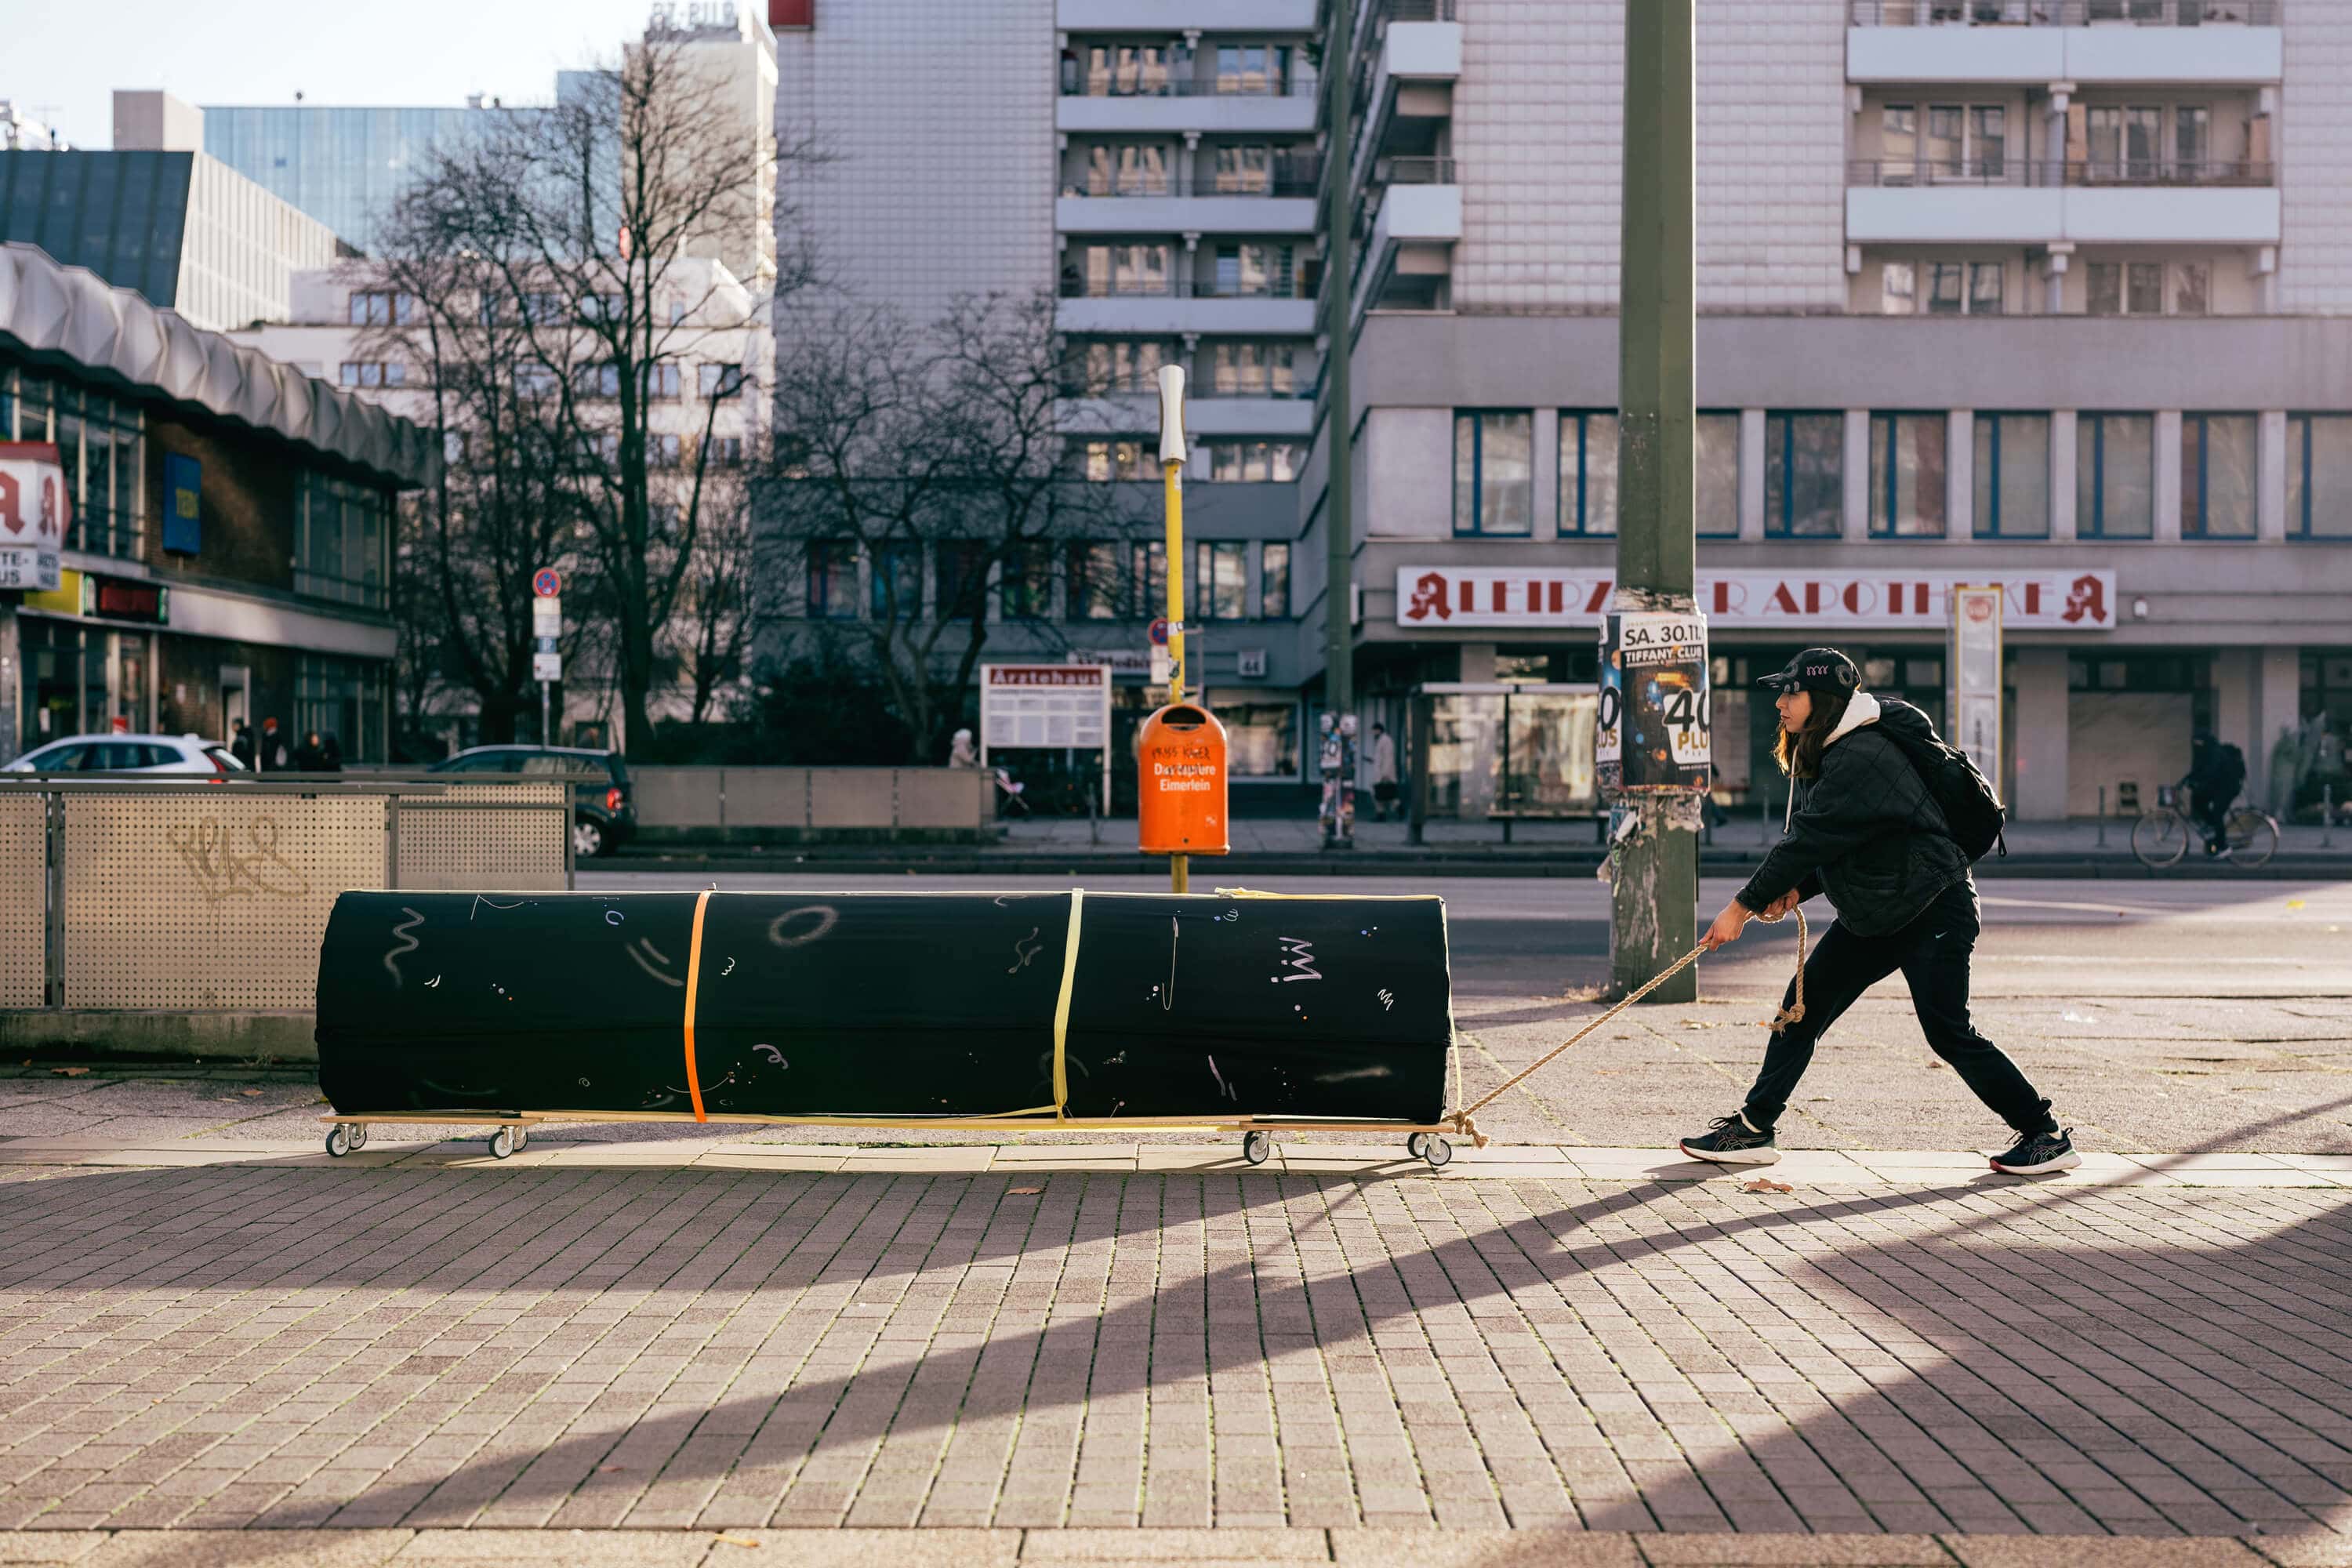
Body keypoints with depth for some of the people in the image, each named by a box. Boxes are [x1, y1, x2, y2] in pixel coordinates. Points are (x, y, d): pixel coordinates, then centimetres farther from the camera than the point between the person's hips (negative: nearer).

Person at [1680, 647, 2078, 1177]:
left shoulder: (1862, 757, -25)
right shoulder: (1821, 755, 7)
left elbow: (1810, 838, -25)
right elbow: (1822, 841, 12)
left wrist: (1745, 905, -20)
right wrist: (1794, 890, -7)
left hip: (1934, 911, -10)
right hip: (1871, 916, 10)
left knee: (1948, 1033, -8)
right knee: (1802, 1007, 4)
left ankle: (2047, 1137, 7)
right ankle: (1753, 1129, 9)